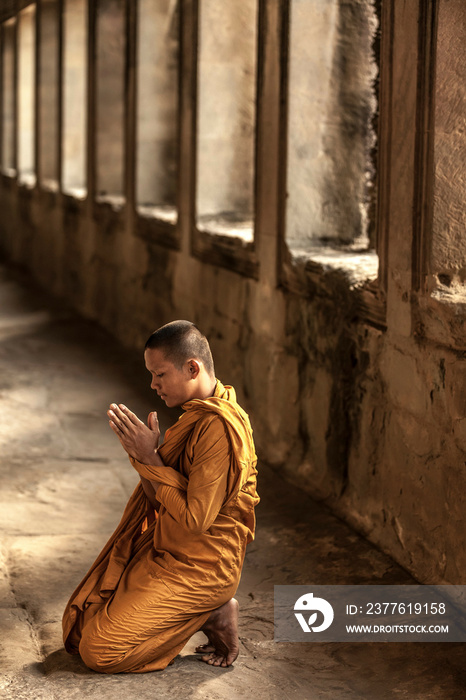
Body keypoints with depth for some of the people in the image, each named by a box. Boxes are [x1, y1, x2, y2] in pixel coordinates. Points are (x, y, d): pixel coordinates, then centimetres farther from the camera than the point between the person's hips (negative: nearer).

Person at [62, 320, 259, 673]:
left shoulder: (219, 427, -25)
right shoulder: (199, 413, 8)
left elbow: (195, 519, -25)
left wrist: (150, 458, -21)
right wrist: (142, 453, -5)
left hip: (199, 567, -10)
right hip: (167, 551, 10)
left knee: (98, 650, -13)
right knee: (76, 632, 11)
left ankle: (213, 616, -2)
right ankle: (203, 611, 10)